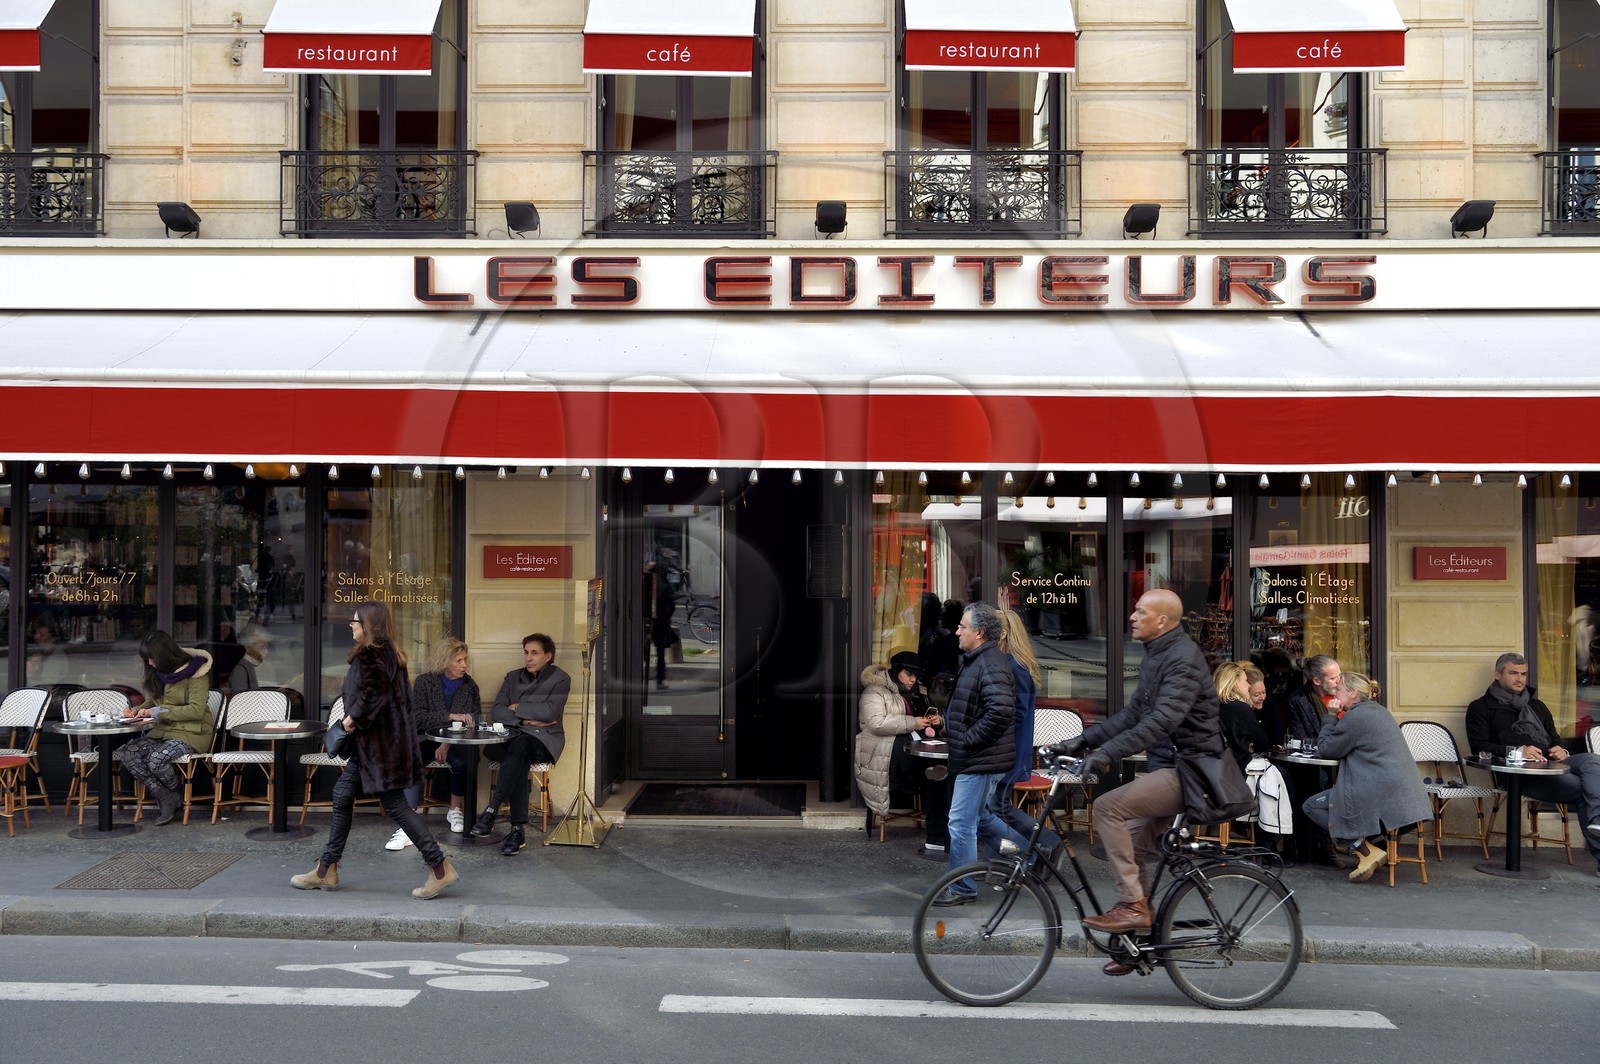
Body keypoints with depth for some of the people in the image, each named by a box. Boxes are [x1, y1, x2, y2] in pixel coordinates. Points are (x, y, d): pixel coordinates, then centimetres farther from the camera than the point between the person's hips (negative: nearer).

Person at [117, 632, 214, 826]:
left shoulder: (194, 671, -11)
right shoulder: (158, 672, 11)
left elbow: (196, 710, -18)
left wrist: (157, 712, -19)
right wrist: (137, 710, 2)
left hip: (192, 732, -7)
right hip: (163, 731, 7)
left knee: (156, 759, -32)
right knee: (127, 752, -19)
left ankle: (176, 797, -2)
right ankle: (165, 798, -16)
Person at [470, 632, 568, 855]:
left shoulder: (560, 679, 5)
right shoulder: (513, 677, 17)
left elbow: (549, 711, -11)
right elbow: (496, 712, 6)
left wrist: (517, 708, -2)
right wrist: (526, 720, -8)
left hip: (544, 739, -3)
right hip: (514, 738, 3)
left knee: (518, 747, -38)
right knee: (519, 761, -34)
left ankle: (491, 810, -42)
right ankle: (519, 829, -40)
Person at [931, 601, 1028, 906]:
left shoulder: (991, 664, -19)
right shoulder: (975, 661, 15)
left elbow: (1001, 710, -32)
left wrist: (969, 739, -23)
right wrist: (953, 731, 16)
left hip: (980, 762, -11)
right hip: (974, 759, 11)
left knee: (961, 823, -4)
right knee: (981, 818, 21)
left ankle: (961, 888, 6)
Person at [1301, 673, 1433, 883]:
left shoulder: (1354, 717, -11)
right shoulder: (1380, 711, 18)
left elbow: (1324, 750, -4)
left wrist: (1334, 717, 2)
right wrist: (1338, 718, 16)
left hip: (1379, 795, -10)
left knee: (1311, 806, 0)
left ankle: (1366, 851, -8)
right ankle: (1379, 841, 17)